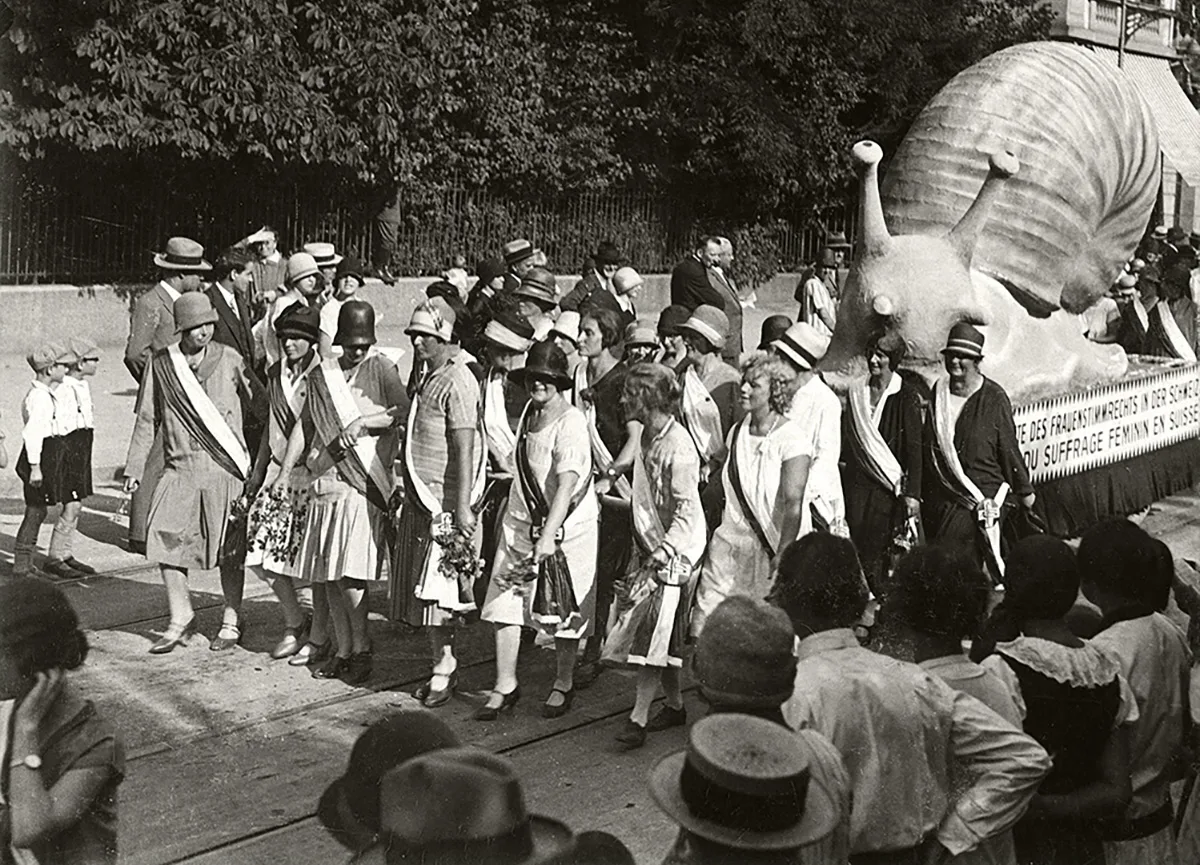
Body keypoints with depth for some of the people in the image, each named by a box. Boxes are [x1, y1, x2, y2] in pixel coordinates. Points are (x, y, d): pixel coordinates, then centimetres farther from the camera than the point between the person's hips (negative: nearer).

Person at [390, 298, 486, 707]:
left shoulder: (457, 381, -13)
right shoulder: (428, 377, 15)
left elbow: (464, 447, -18)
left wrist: (463, 506, -22)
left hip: (445, 500, -9)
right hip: (420, 498, 9)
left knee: (437, 587, -4)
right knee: (422, 587, 11)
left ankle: (444, 666, 8)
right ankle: (443, 664, 20)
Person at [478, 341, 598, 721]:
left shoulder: (570, 422, -17)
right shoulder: (528, 412, 6)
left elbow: (567, 484, -26)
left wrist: (548, 536, -34)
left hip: (566, 524, -6)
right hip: (521, 520, 6)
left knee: (564, 610, 6)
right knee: (504, 603, 3)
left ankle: (563, 685, 24)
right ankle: (505, 686, 14)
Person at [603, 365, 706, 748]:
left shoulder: (678, 446, -19)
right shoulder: (646, 436, 8)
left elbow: (686, 510, -20)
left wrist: (664, 553, -21)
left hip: (675, 551, -9)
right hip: (649, 547, 9)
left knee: (654, 632, -9)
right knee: (656, 638, 12)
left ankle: (639, 717, -6)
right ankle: (675, 705, 24)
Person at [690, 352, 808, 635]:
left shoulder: (790, 439, -12)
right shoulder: (737, 431, 7)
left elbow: (793, 503, -17)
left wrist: (783, 556, -22)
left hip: (768, 548, -6)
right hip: (729, 544, 6)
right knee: (707, 616, 1)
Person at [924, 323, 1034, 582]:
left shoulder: (994, 397, -7)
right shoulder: (939, 391, 6)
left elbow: (1009, 448, -1)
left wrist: (1024, 491, 7)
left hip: (981, 496, -5)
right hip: (940, 496, 5)